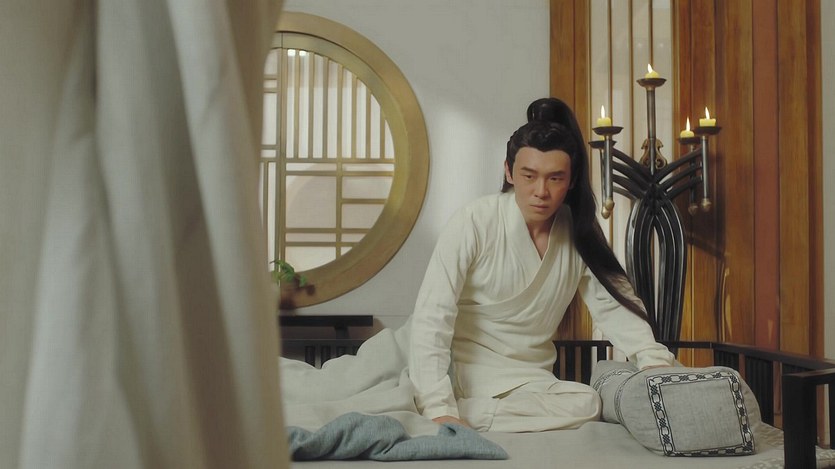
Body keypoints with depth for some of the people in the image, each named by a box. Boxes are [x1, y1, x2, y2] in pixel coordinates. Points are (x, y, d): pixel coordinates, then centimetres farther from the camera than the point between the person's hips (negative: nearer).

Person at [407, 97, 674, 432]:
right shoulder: (474, 224, -15)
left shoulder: (577, 232, 0)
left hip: (530, 383, 6)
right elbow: (431, 319, -20)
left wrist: (655, 360, -17)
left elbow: (614, 301, 1)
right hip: (466, 377, -6)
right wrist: (439, 410, -29)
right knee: (585, 405, -25)